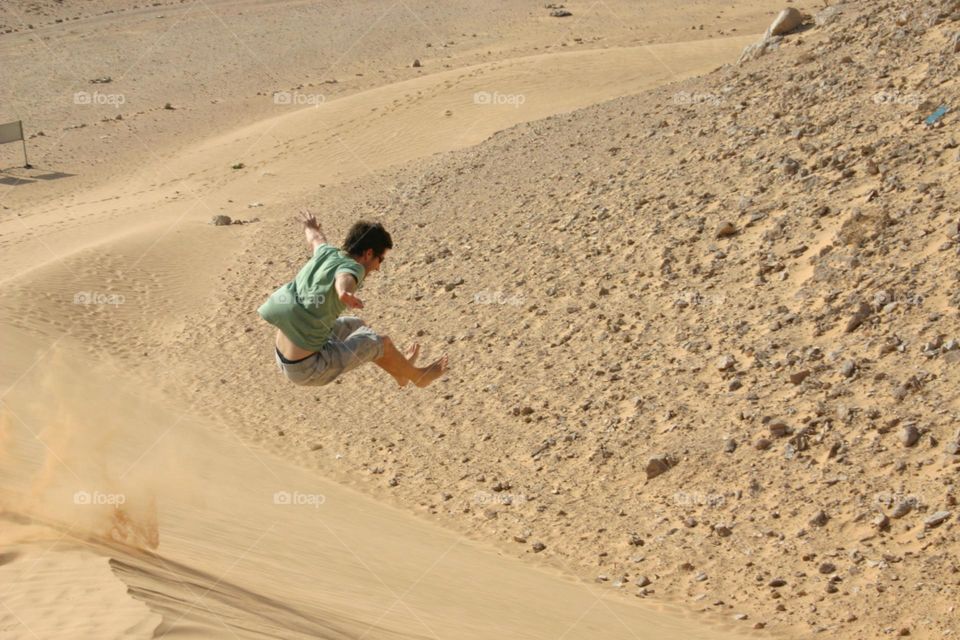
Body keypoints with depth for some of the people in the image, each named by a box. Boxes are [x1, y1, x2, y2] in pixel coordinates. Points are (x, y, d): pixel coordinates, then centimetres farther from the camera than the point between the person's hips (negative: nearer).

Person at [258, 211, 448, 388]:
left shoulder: (327, 253, 4)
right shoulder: (351, 268, -19)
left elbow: (316, 239, 29)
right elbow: (343, 279, -45)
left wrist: (311, 227, 51)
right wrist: (346, 293, -67)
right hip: (308, 369, -9)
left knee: (356, 325, 28)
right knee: (381, 343, 6)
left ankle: (400, 370, 49)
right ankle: (417, 376, 34)